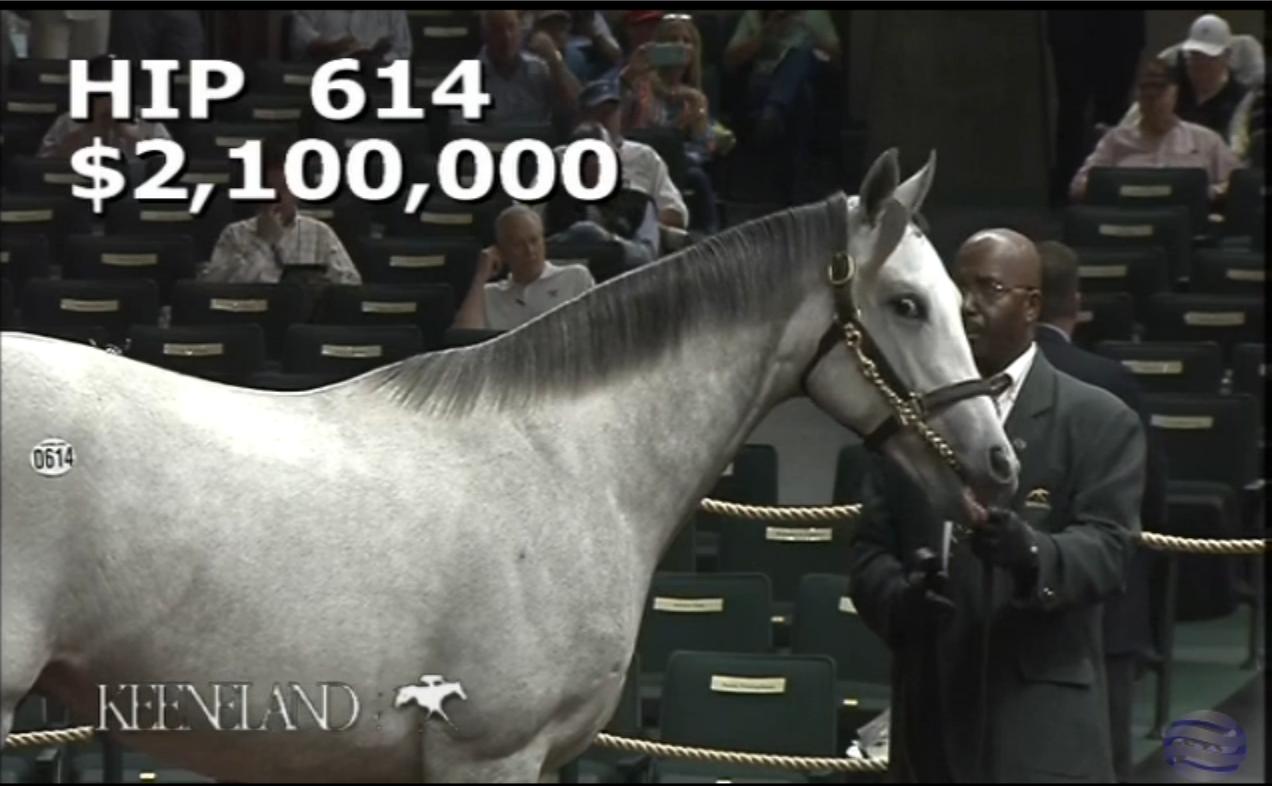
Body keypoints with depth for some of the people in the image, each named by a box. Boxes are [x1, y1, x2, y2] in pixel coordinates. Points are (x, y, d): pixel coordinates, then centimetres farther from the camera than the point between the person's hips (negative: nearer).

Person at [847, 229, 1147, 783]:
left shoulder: (1100, 422, 3)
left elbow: (1109, 547, -9)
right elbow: (869, 547, 10)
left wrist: (1030, 553, -30)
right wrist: (899, 596, -14)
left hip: (1042, 718, -4)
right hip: (929, 715, 4)